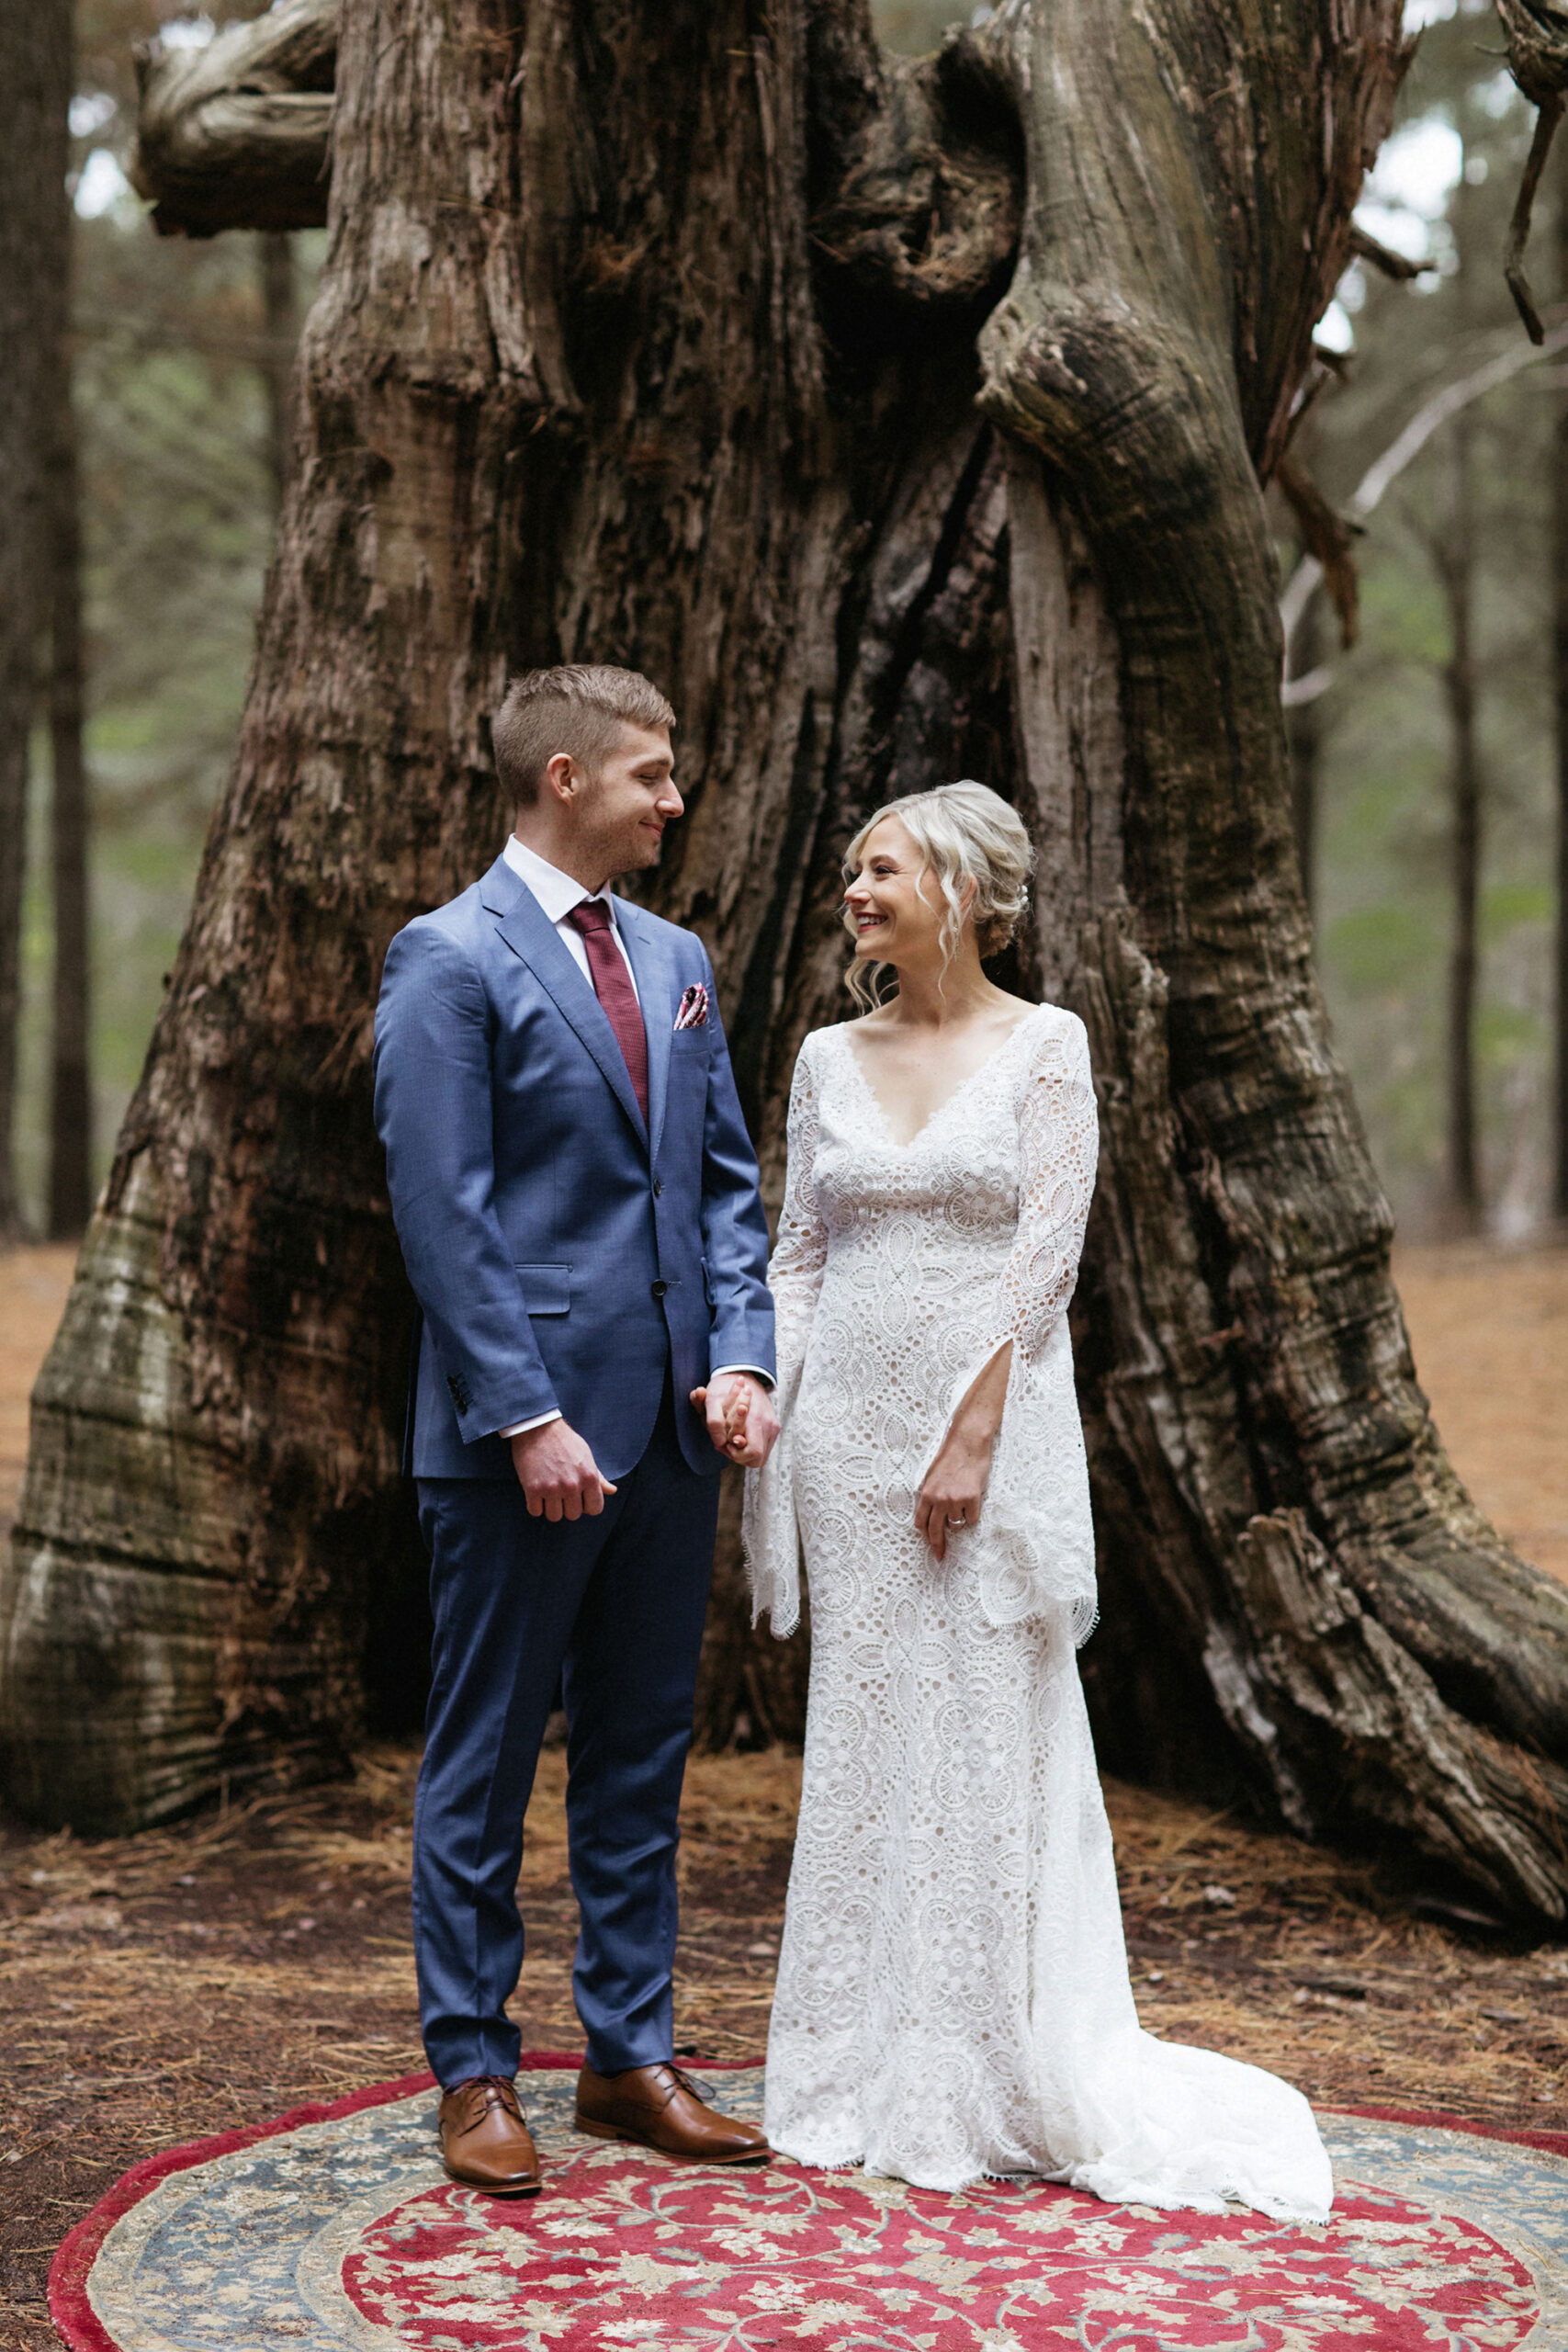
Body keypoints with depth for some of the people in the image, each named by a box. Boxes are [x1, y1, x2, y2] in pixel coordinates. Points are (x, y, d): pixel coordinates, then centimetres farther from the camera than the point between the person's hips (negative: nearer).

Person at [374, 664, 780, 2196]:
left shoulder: (675, 961, 14)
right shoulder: (450, 961, -8)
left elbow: (724, 1179, 15)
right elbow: (442, 1210, -13)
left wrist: (741, 1359, 0)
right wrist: (528, 1417, -18)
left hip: (671, 1430, 7)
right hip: (520, 1433, -7)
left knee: (642, 1755, 13)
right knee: (484, 1762, 4)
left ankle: (629, 2057, 24)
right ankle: (472, 2073, 14)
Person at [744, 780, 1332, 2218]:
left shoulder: (1044, 1046, -3)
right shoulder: (829, 1059, 10)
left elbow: (1046, 1253, -9)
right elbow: (802, 1251, 12)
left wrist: (973, 1437, -15)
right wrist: (760, 1382, -5)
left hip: (991, 1421, -4)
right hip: (852, 1425, 4)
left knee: (992, 1746, -1)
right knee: (865, 1740, 7)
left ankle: (1006, 2084, 11)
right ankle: (870, 2081, 18)